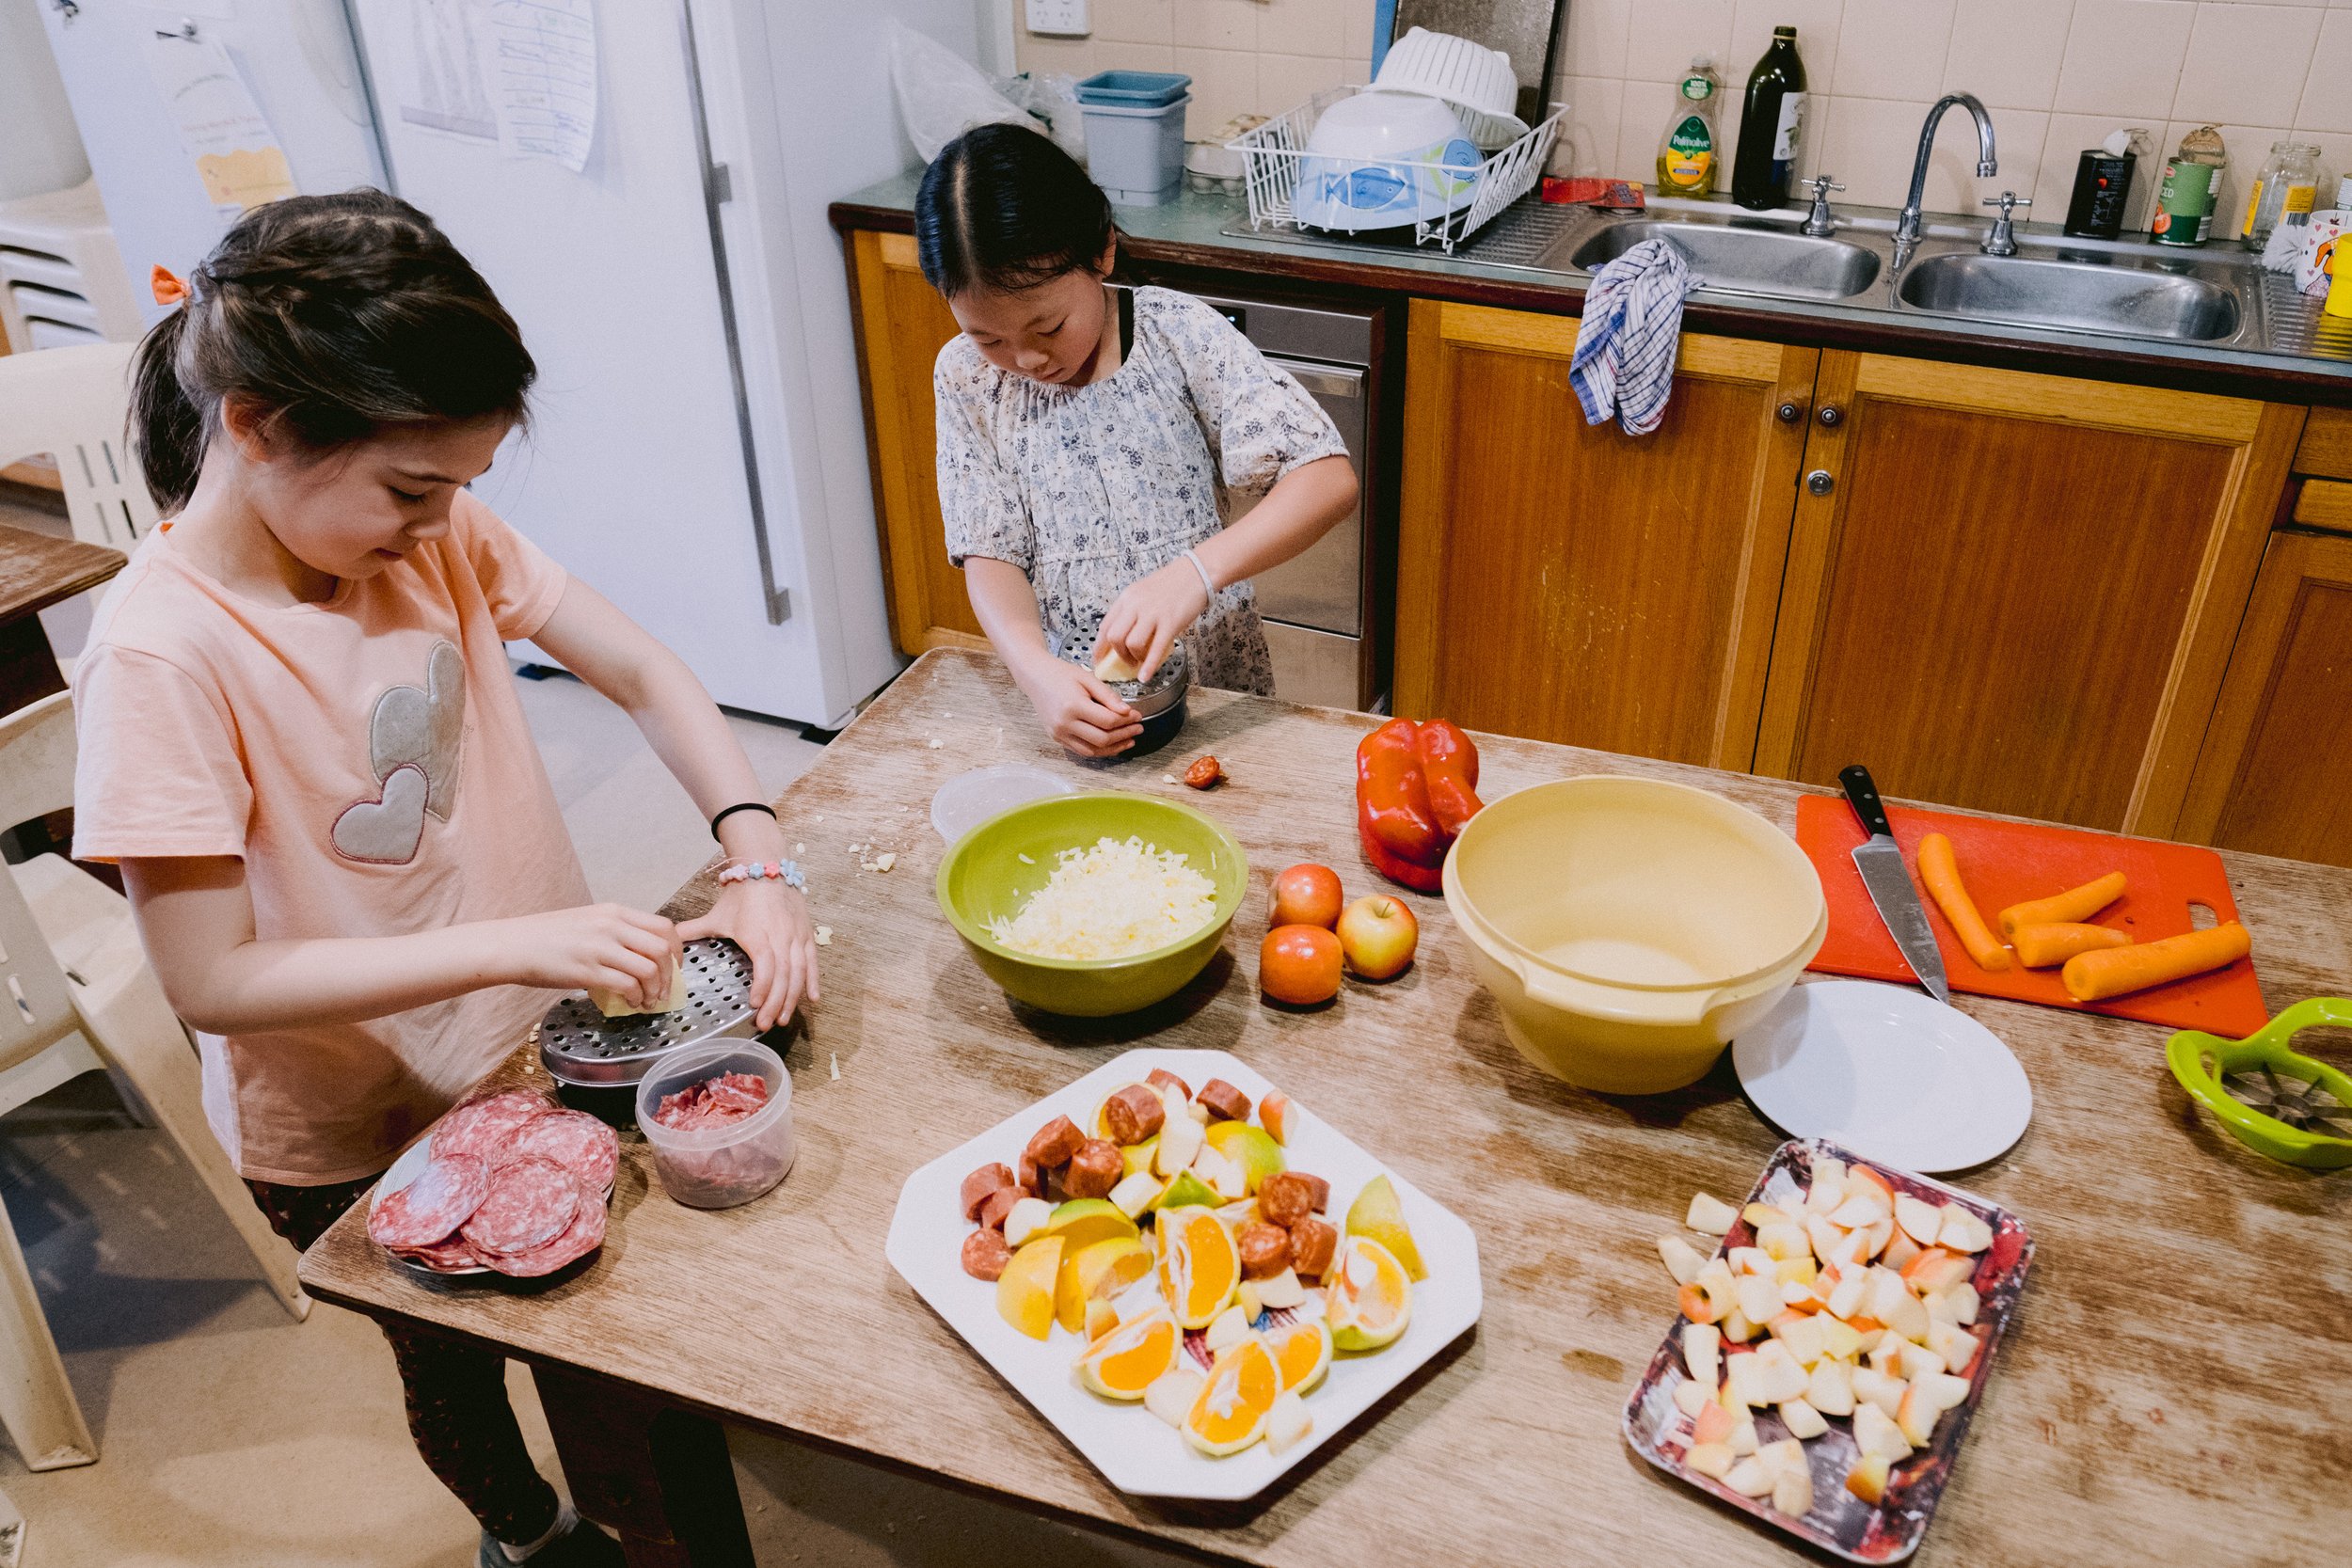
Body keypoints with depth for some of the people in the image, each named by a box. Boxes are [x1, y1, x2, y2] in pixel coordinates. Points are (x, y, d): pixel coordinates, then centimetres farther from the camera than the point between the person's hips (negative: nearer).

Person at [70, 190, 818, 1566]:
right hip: (357, 1146, -4)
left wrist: (760, 863, -21)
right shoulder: (164, 654, -28)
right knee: (457, 1364, 24)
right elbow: (213, 977, -27)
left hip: (542, 1040, 5)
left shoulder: (437, 534, -12)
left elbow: (644, 674, -7)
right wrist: (520, 942, -34)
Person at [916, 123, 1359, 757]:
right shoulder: (967, 377, -3)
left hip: (1209, 686, -2)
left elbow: (1330, 479, -16)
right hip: (1065, 700, 2)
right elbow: (989, 554, -4)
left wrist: (1197, 570, -31)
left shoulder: (1178, 335, -11)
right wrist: (1036, 669, -24)